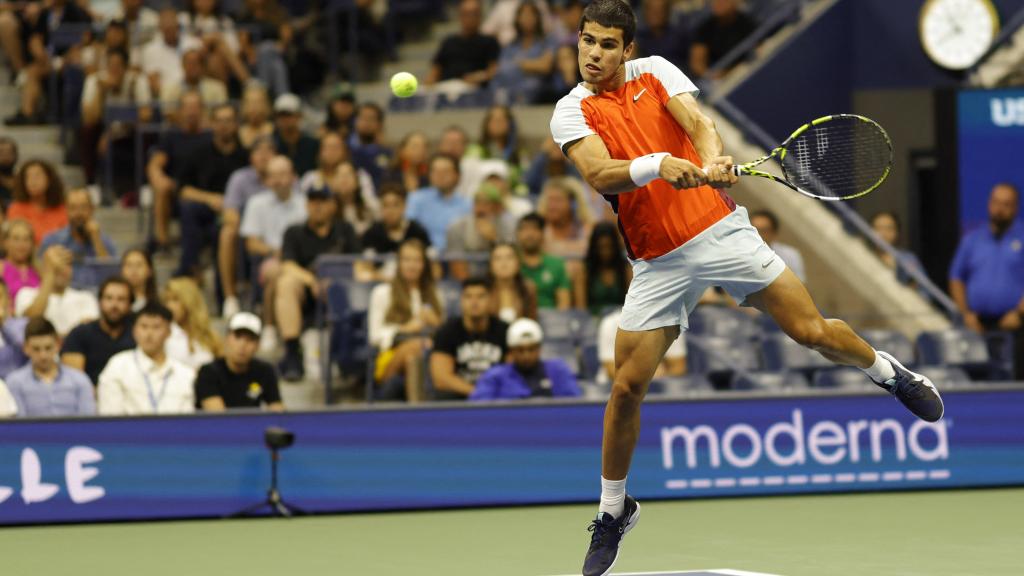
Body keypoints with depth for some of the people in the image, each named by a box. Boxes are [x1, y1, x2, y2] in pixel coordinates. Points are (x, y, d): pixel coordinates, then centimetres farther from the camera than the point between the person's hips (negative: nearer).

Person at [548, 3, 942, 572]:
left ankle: (890, 372, 30)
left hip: (721, 230, 0)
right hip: (660, 264, 0)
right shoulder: (572, 113, 0)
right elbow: (600, 174, -17)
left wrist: (712, 160, -34)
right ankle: (614, 510, 15)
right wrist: (658, 165, -35)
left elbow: (698, 122, -11)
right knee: (627, 387, -4)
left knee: (811, 330, -1)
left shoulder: (656, 72, 4)